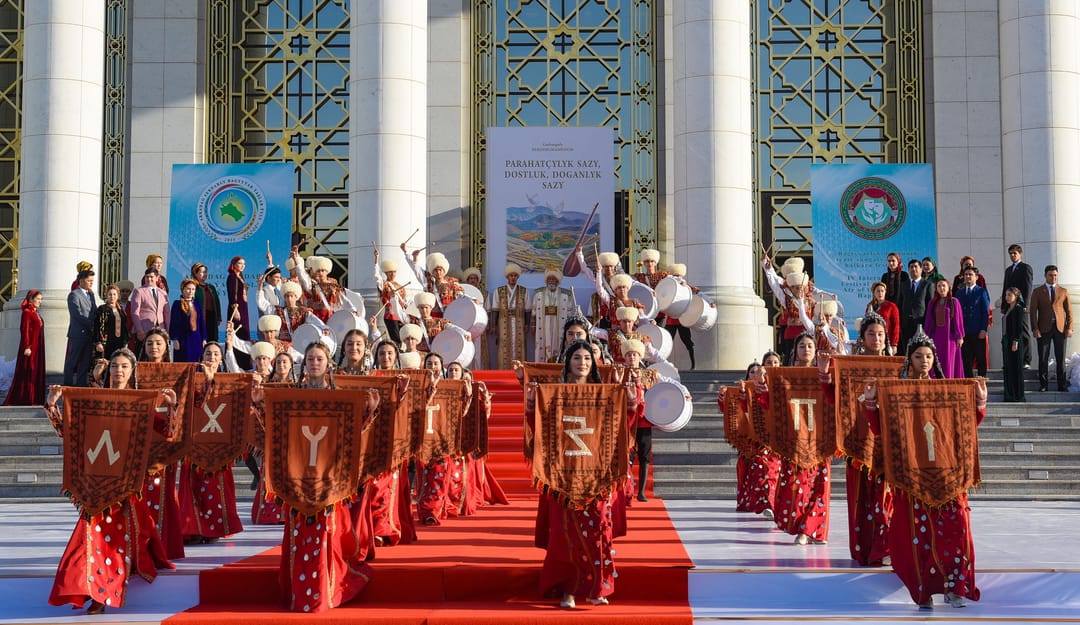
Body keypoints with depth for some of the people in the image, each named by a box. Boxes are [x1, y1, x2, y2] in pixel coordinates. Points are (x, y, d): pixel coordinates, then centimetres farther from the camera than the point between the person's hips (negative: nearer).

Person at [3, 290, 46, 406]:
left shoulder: (36, 313, 16)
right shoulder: (27, 312, -9)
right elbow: (24, 330, -15)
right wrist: (26, 347, -20)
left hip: (38, 348, 9)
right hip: (30, 347, -9)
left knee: (37, 373, 9)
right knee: (27, 372, -6)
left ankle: (35, 399, 13)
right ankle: (26, 399, -4)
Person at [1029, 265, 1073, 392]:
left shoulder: (1063, 291, 11)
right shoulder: (1037, 291, 7)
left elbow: (1069, 311, 9)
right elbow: (1033, 311, 2)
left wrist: (1069, 328, -2)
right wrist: (1035, 329, -7)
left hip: (1060, 328, 1)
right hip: (1044, 329, -1)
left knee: (1060, 358, 3)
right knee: (1043, 359, 0)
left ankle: (1062, 385, 8)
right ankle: (1043, 384, 6)